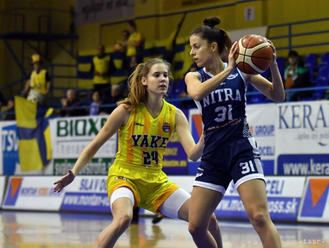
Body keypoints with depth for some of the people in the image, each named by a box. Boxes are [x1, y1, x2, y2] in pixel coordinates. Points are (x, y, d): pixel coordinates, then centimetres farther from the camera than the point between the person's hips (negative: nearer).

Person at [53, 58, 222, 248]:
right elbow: (96, 145, -2)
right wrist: (73, 173, -7)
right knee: (123, 218, -37)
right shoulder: (126, 111, -11)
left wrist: (204, 139, -32)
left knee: (208, 219, -7)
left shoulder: (175, 115, -2)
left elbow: (193, 153, -12)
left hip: (157, 182, 4)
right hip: (124, 177, -4)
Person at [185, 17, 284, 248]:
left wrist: (273, 65, -10)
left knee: (259, 217, -19)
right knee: (196, 226, 0)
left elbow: (278, 95, 5)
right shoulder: (194, 77, 8)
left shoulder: (241, 71, 4)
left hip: (242, 149, -3)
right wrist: (228, 70, -21)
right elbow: (196, 92, -17)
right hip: (213, 154, 3)